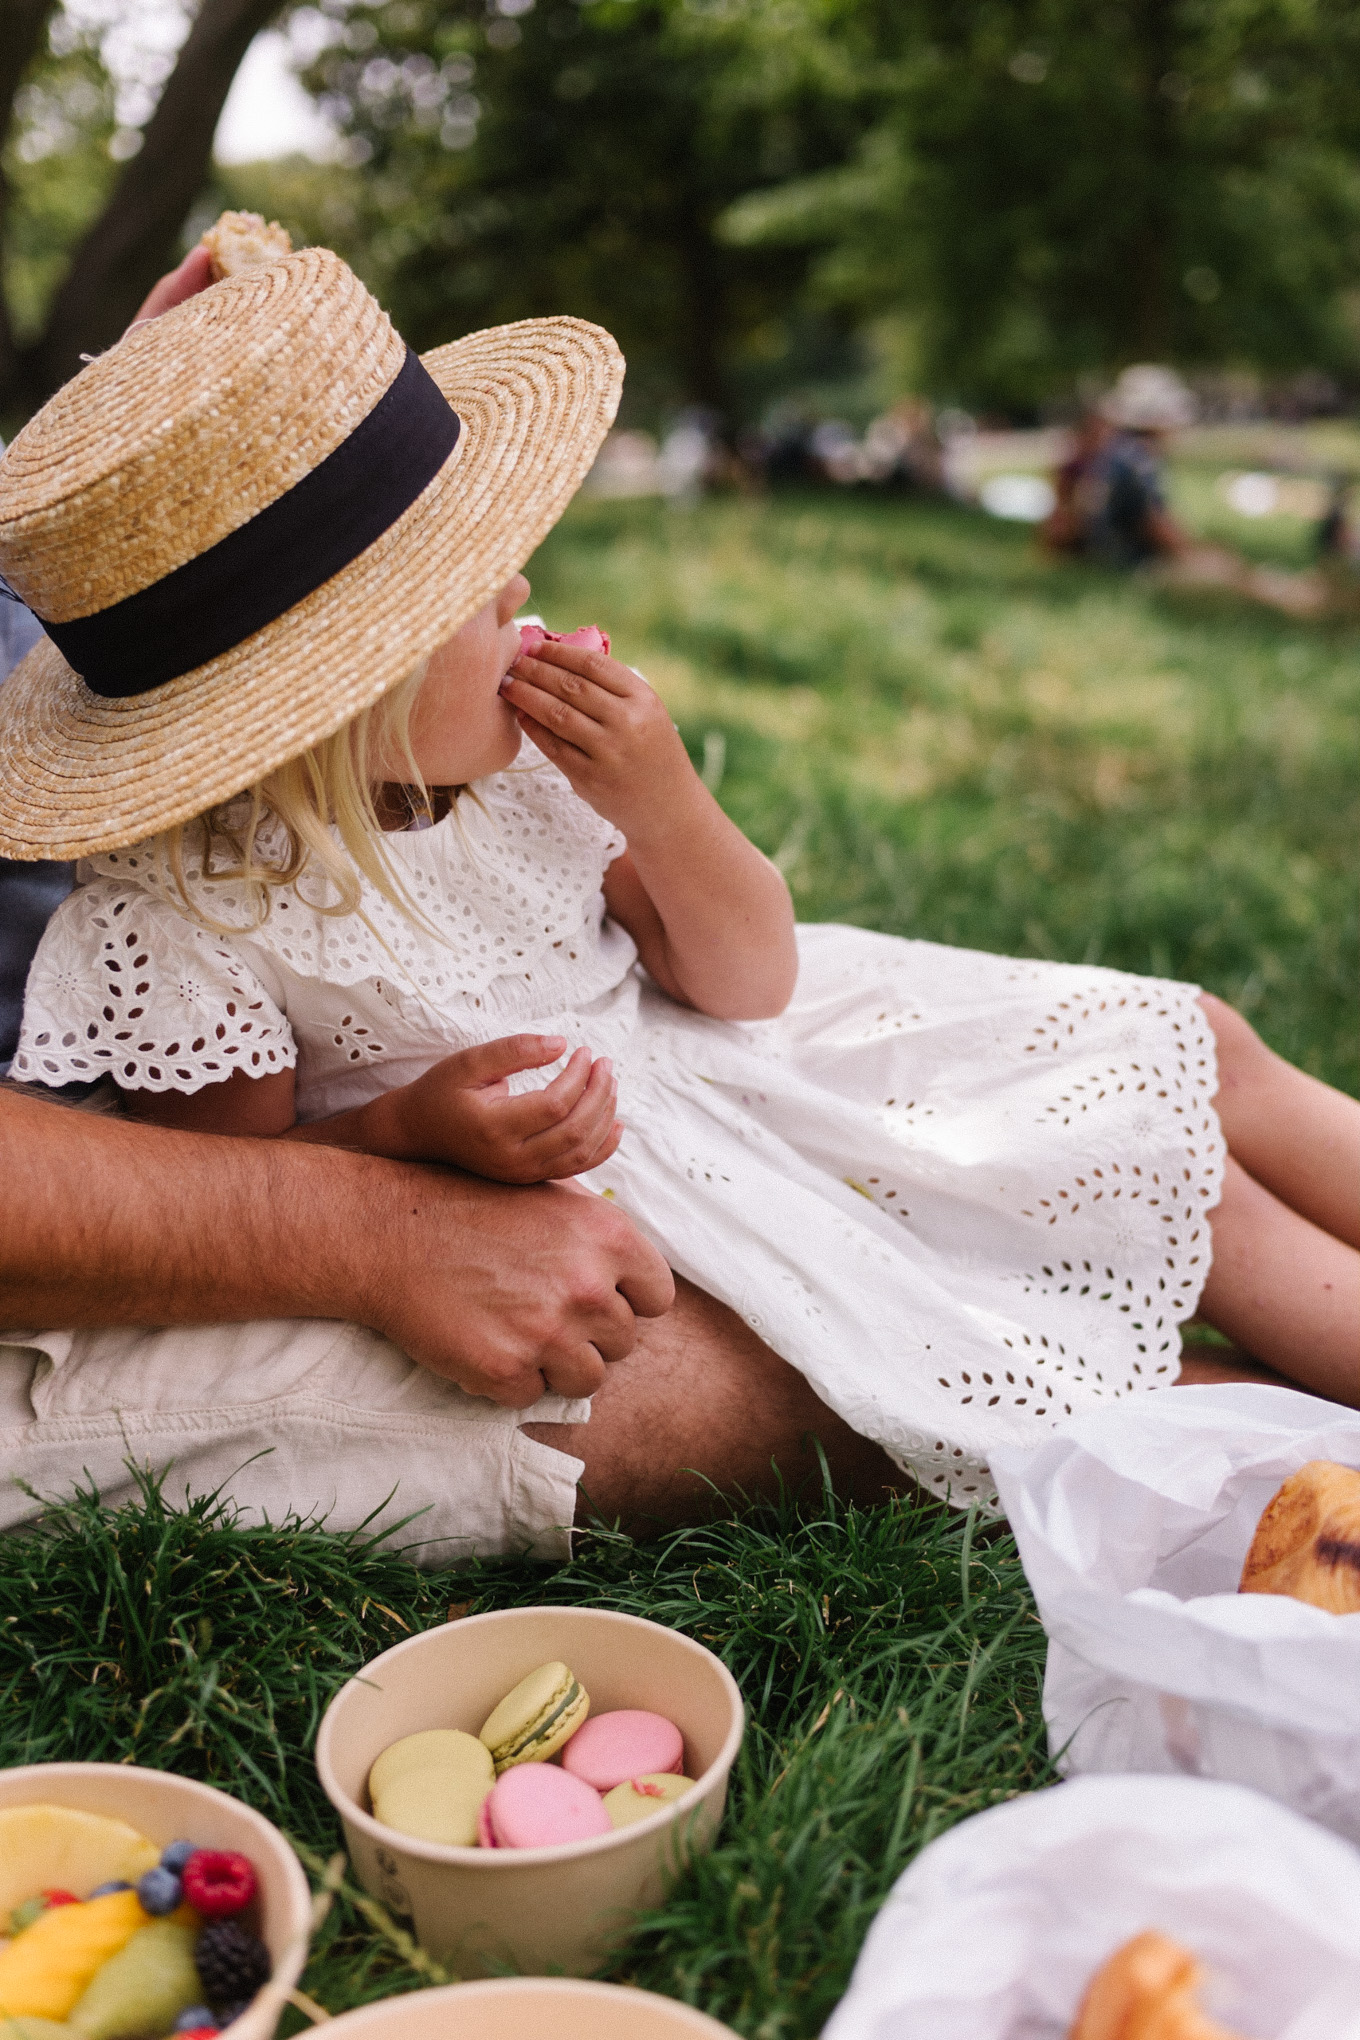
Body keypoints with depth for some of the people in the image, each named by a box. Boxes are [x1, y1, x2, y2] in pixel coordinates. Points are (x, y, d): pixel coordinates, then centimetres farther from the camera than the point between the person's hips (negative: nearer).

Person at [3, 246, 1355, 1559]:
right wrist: (415, 1133, -30)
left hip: (682, 1051, 6)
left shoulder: (517, 721, -13)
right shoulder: (175, 915, -26)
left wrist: (665, 809, -23)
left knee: (1203, 1058, 1)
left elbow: (744, 982, -5)